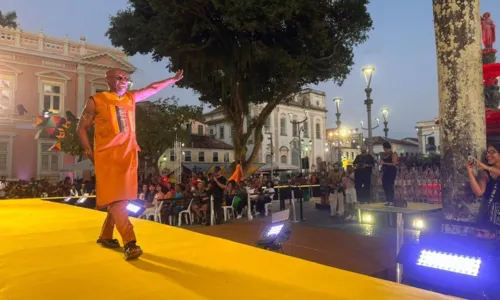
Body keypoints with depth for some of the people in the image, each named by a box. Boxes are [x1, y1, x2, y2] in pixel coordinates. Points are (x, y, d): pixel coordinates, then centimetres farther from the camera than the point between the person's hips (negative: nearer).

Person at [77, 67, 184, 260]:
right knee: (114, 199, -11)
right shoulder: (96, 100, 2)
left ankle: (105, 236, 24)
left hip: (128, 156, 5)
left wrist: (173, 80, 27)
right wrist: (90, 154, -4)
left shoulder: (131, 98, 15)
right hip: (107, 157, -5)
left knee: (122, 198, 7)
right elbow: (82, 128, 5)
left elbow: (152, 88, 26)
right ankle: (130, 242, -16)